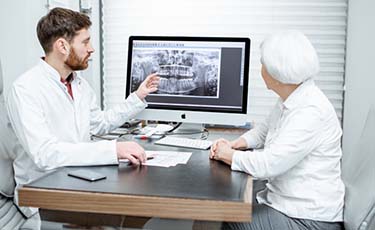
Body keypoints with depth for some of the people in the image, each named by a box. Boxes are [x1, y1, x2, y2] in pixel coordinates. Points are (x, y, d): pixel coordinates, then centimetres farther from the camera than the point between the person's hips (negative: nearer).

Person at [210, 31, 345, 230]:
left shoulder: (310, 111, -26)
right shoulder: (288, 101, 4)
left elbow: (267, 165, -29)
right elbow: (264, 130, 21)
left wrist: (229, 155, -12)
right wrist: (235, 144, 3)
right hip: (282, 195, 8)